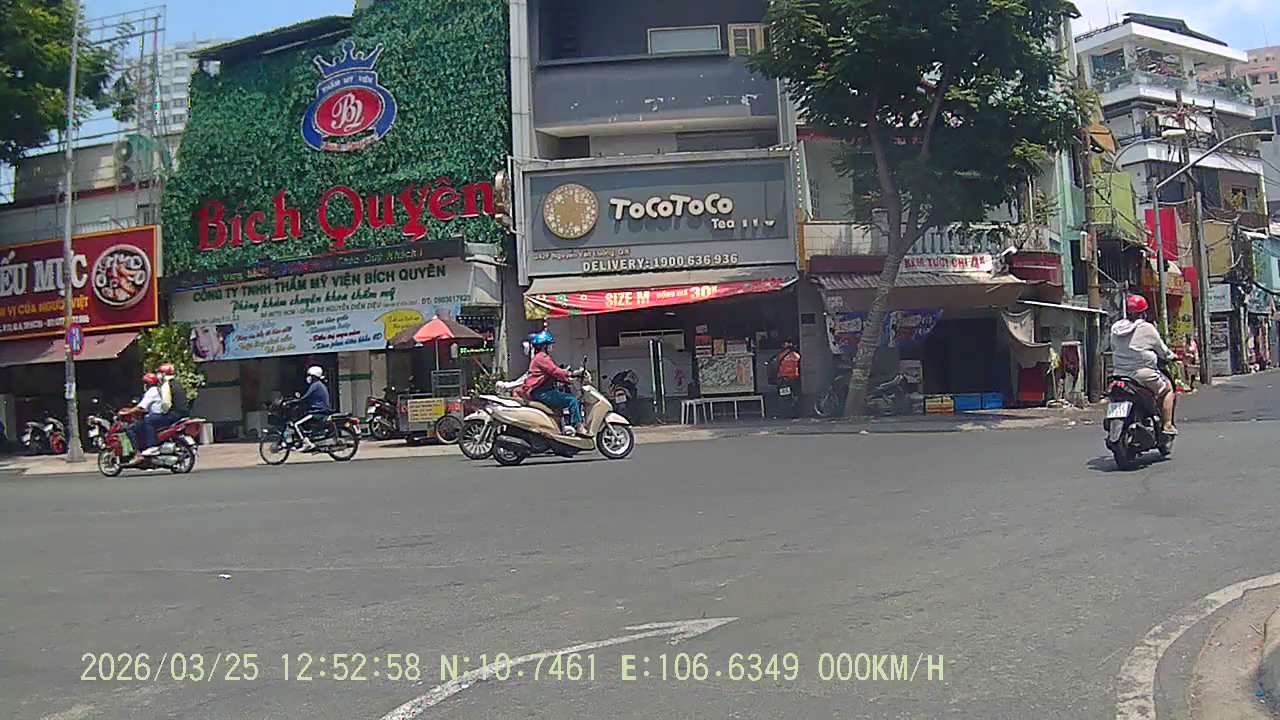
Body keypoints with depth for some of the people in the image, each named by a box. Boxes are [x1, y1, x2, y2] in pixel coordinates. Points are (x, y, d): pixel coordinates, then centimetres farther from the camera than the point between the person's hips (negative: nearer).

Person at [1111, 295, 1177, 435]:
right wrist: (1171, 356, 24)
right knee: (1167, 388, 17)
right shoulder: (1147, 328, -7)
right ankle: (1167, 425, 11)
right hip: (1142, 373, -5)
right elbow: (1162, 350, 4)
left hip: (1119, 374, 5)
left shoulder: (1115, 328, 7)